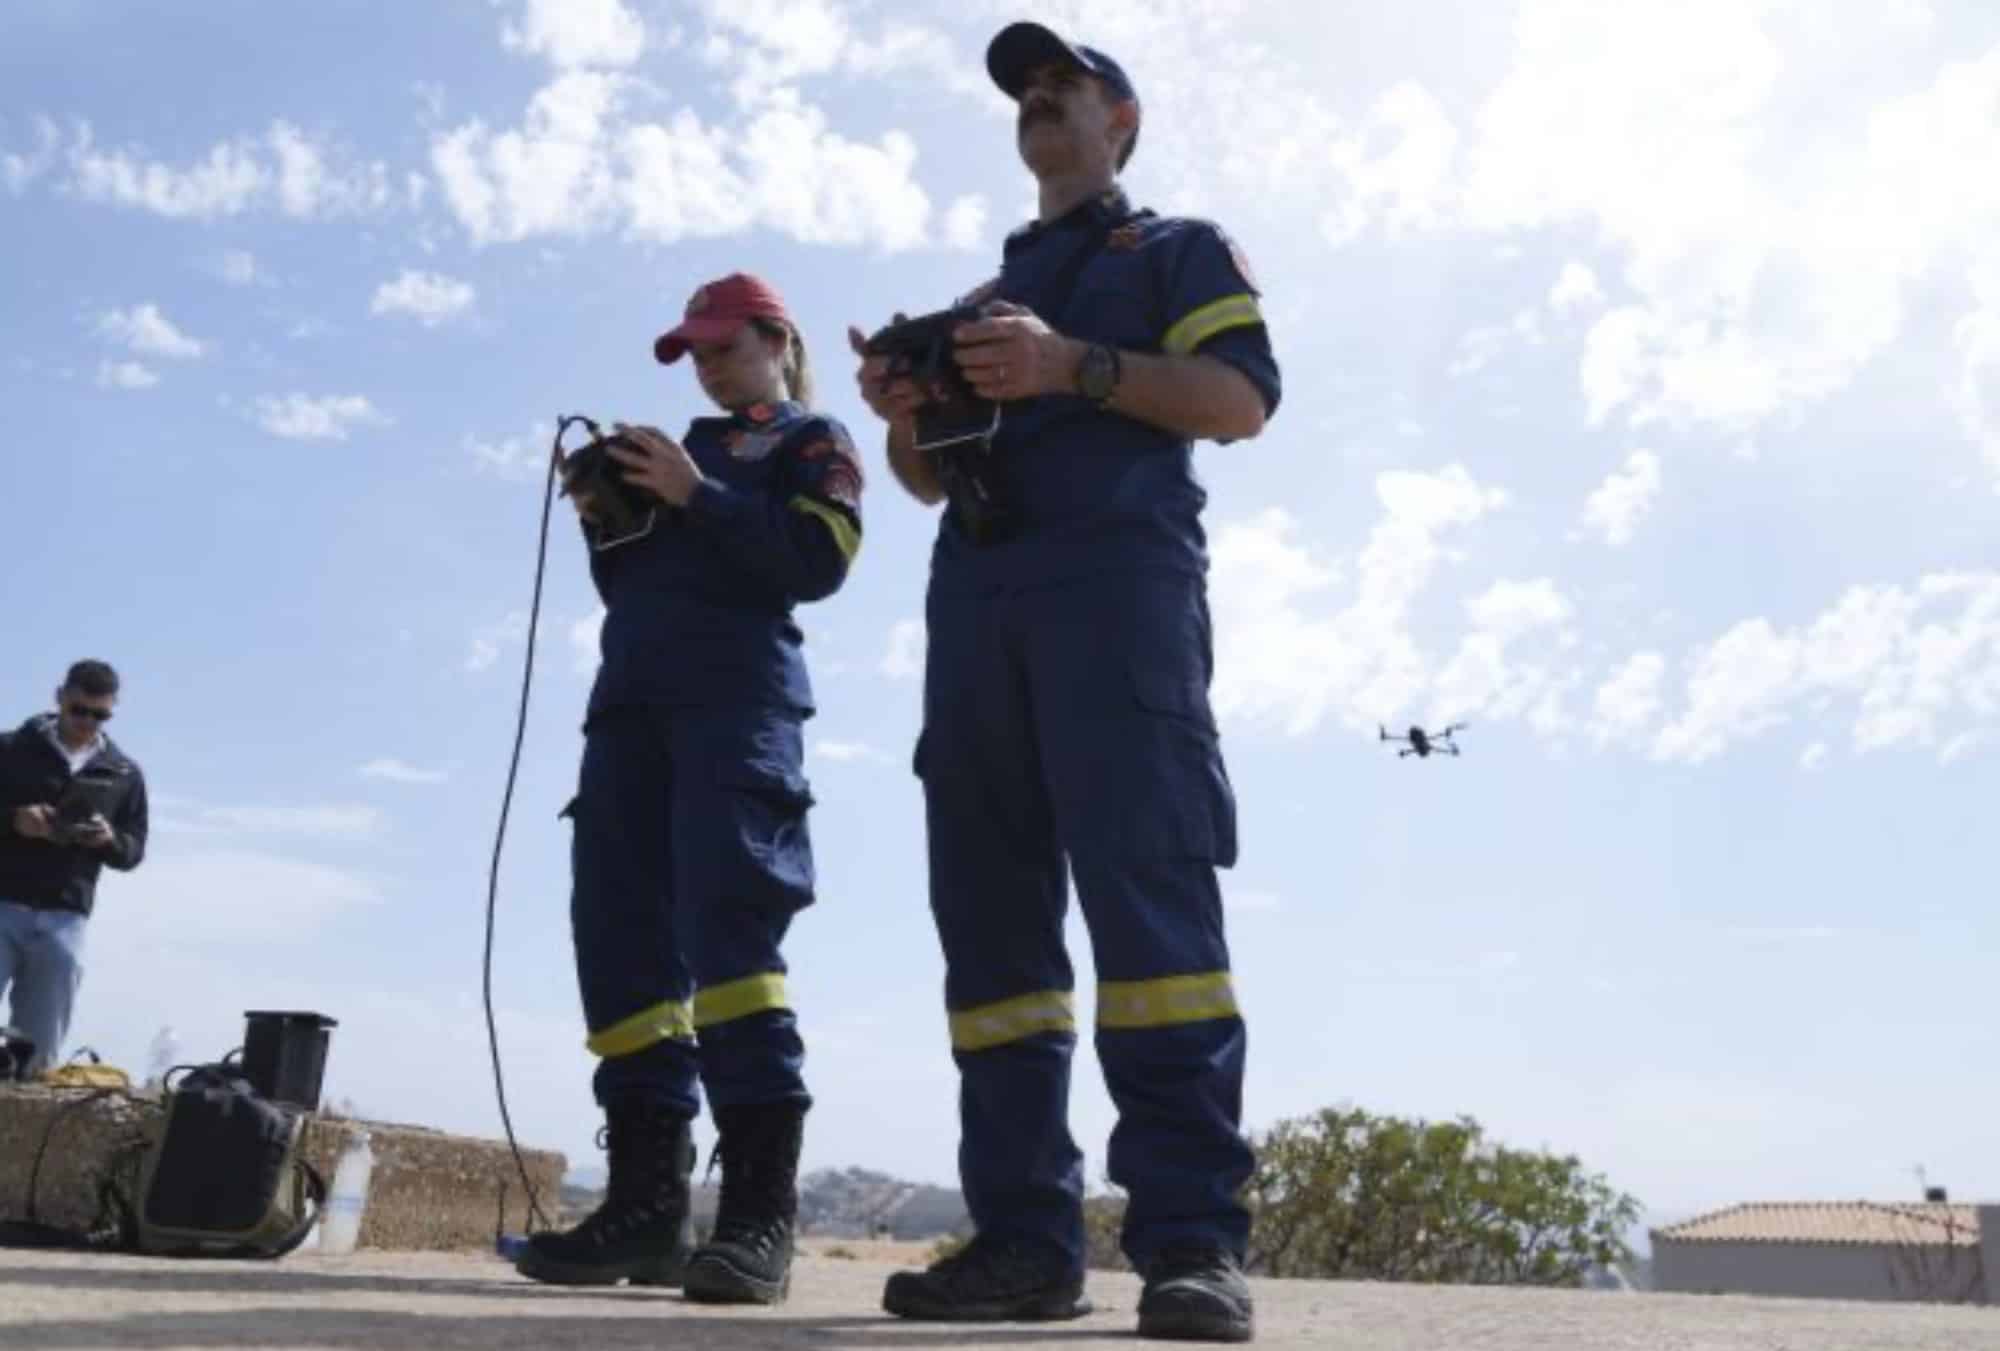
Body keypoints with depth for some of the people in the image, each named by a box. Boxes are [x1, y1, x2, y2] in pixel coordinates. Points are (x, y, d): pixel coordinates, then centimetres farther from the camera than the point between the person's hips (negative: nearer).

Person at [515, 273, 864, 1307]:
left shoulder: (812, 440, 13)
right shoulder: (683, 450, 30)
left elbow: (818, 560, -5)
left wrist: (695, 496, -8)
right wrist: (603, 518, 9)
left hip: (735, 689, -7)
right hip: (631, 695, 7)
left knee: (727, 916, -20)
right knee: (620, 928, -4)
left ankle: (760, 1203, -22)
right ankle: (646, 1199, -4)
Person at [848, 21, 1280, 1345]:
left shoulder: (1179, 247, 18)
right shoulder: (987, 291, 34)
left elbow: (1241, 397, 1)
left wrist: (1073, 366, -12)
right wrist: (905, 414, 3)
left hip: (1117, 574, -5)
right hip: (976, 593, 6)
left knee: (1148, 891, -18)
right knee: (990, 912, -4)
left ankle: (1194, 1239, -19)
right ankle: (1025, 1235, -3)